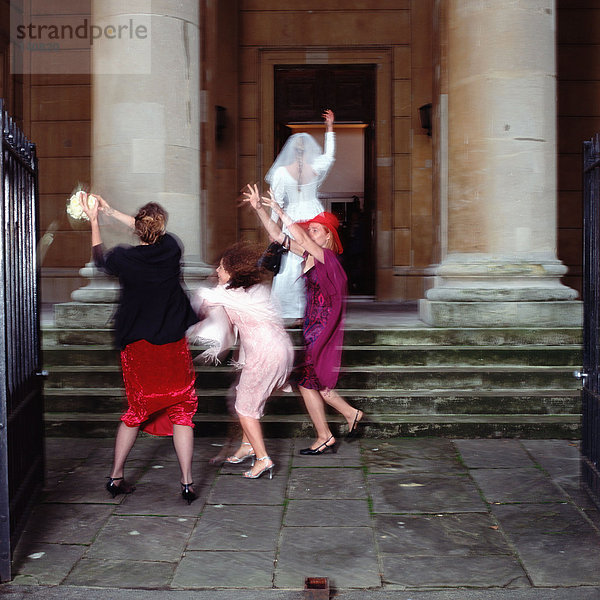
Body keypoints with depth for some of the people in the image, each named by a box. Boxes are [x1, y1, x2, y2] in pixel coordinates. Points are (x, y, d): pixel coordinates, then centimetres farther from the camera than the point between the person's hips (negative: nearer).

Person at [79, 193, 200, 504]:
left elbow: (99, 257, 13)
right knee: (181, 412, 5)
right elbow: (153, 234, 14)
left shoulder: (124, 258, -11)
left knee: (136, 411, 17)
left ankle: (116, 477, 23)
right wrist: (111, 212, 22)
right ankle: (187, 483, 3)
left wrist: (94, 219, 24)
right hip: (174, 347, -1)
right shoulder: (171, 249, -8)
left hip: (136, 347, 1)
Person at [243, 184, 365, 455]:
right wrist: (259, 208, -1)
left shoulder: (328, 257, -15)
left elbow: (300, 238, -28)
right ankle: (351, 413, 28)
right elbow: (277, 235, 6)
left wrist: (280, 211, -23)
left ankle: (325, 438, 11)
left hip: (323, 329, -8)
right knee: (311, 381, 14)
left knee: (307, 381, -1)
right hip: (312, 328, 8)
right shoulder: (309, 256, 7)